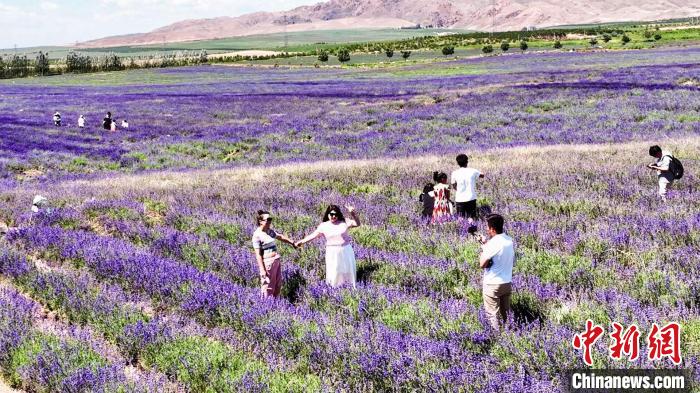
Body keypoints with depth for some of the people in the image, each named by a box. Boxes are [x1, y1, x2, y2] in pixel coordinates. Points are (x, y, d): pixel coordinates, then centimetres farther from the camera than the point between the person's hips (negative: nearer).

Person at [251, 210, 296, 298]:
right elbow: (258, 254, -16)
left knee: (278, 286, 15)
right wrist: (262, 270, -19)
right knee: (268, 287, -4)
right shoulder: (257, 235, -14)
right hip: (267, 262, -9)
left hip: (276, 261, 9)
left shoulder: (270, 231, 10)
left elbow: (280, 237, 29)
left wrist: (292, 243, 40)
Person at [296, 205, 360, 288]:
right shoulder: (324, 226, -2)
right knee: (334, 273, 2)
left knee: (347, 271, 12)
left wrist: (352, 213, -25)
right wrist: (302, 241, -15)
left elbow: (357, 224, -9)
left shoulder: (344, 222, -2)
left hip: (346, 251, 1)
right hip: (332, 253, -1)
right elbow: (313, 235, -5)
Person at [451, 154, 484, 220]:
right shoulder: (472, 171, -4)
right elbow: (482, 175, 16)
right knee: (472, 217, 6)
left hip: (459, 199, 0)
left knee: (460, 218, 3)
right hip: (471, 198, 0)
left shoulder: (455, 173, -4)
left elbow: (454, 187, 7)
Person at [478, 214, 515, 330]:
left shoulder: (492, 243, -20)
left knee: (493, 315, 0)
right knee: (506, 314, 15)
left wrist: (483, 247, -2)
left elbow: (482, 264, -16)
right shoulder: (509, 240, 3)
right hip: (507, 283, 7)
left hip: (492, 285, -7)